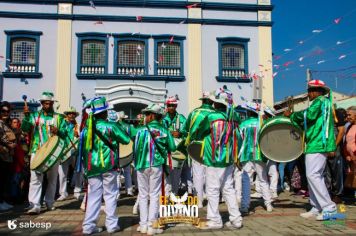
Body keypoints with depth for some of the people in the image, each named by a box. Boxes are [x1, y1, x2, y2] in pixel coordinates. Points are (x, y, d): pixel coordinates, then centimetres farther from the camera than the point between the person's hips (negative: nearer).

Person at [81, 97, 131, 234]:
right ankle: (111, 224, 12)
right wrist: (118, 128, 14)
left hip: (92, 166, 4)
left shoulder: (87, 128, 4)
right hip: (108, 166, -3)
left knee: (93, 196, 9)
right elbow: (126, 140, -2)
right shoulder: (110, 126, -8)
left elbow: (83, 149, 8)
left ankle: (89, 226, 10)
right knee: (110, 195, 7)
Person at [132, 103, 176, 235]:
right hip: (156, 165, 0)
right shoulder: (164, 131, -2)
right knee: (154, 195, 5)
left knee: (143, 195, 11)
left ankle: (143, 225, 14)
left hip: (142, 165, 1)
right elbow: (172, 148, 1)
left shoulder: (140, 130, -3)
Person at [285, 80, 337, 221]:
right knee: (315, 176, 10)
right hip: (320, 144, 10)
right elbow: (311, 121, 20)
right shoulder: (325, 102, 23)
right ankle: (317, 208, 14)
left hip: (317, 144, -10)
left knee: (313, 175, -13)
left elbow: (309, 115, -21)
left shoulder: (320, 101, -6)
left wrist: (292, 115, -6)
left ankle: (329, 208, -11)